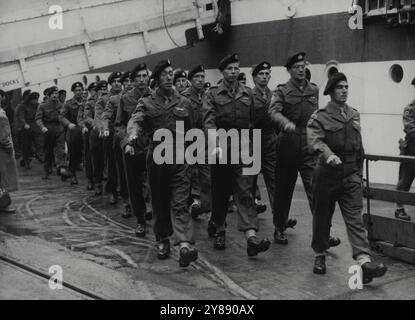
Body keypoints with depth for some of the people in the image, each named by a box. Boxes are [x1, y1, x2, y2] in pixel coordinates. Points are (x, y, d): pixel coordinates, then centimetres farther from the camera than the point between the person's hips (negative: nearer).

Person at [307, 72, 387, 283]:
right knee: (322, 216, 9)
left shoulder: (354, 115, 13)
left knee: (355, 218, -6)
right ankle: (320, 256, 27)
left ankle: (364, 261, -14)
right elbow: (315, 140, -23)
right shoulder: (320, 117, -4)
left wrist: (360, 172, 20)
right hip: (327, 173, -3)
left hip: (351, 173, 3)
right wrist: (328, 154, -42)